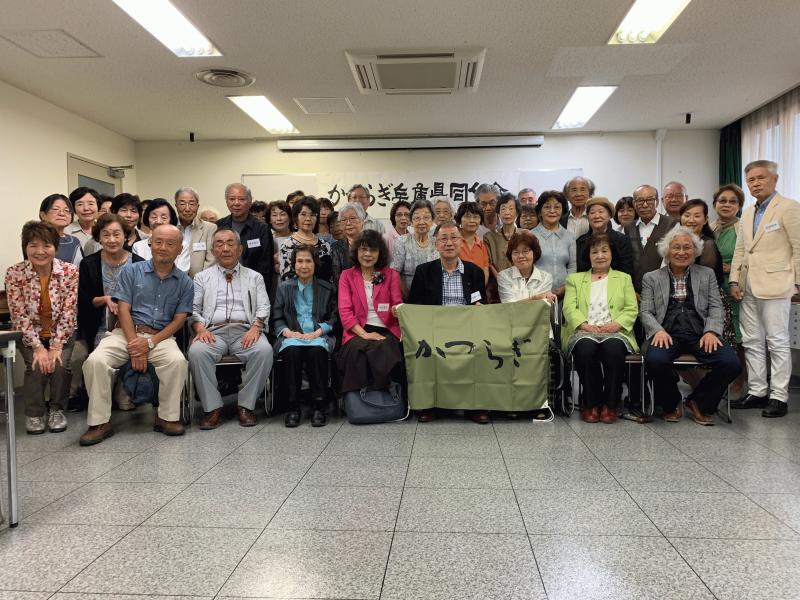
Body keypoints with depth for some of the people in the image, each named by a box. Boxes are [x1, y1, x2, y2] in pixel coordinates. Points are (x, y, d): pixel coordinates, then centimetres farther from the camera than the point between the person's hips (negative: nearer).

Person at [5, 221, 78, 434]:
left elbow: (68, 313, -13)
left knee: (59, 365, -23)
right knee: (37, 367, -23)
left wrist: (56, 346, -19)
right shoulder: (14, 273, -13)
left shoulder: (70, 271, -14)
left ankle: (56, 409, 2)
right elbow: (19, 315, -12)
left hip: (62, 334, 0)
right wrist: (38, 347, -19)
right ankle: (34, 412, 1)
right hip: (30, 335, 0)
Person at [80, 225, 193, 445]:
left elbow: (179, 319, 2)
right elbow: (123, 310, 0)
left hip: (160, 336, 0)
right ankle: (100, 422, -13)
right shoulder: (132, 272, 8)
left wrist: (150, 343, -12)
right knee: (95, 361, -26)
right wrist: (134, 346, -12)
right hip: (127, 332, 1)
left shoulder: (184, 282, 10)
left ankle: (167, 417, -14)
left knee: (178, 361, -32)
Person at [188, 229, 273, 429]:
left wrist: (255, 328, -11)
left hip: (245, 332, 0)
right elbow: (193, 308, 11)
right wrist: (200, 328, -10)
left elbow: (263, 308, 9)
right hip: (213, 331, 0)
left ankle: (246, 405, -17)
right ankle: (213, 407, -19)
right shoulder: (202, 277, 20)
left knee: (264, 350, -32)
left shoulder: (254, 277, 20)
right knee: (196, 352, -33)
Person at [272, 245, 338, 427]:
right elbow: (277, 319, 13)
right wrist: (287, 331, -8)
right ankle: (293, 407, -26)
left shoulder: (327, 289, 18)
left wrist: (318, 332, -8)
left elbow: (333, 318, 10)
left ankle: (319, 407, -28)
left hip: (318, 336, -1)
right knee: (292, 350, -35)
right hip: (292, 336, 1)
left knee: (317, 350, -37)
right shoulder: (284, 288, 20)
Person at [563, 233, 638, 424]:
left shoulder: (623, 278, 24)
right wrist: (585, 325, -12)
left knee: (613, 348, -36)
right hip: (584, 332, 0)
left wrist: (615, 324, -10)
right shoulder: (575, 279, 23)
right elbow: (569, 308, 7)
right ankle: (591, 403, -18)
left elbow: (632, 310, 10)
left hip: (614, 333, 0)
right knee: (586, 347, -36)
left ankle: (610, 404, -19)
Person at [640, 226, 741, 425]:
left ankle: (699, 403, 3)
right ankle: (672, 403, -2)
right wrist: (658, 330, -14)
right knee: (655, 361, -34)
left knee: (730, 363, -26)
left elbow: (716, 308, 10)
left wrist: (711, 331, -9)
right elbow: (645, 312, 7)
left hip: (699, 333, 2)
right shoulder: (652, 278, 15)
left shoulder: (707, 274, 19)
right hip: (667, 333, -1)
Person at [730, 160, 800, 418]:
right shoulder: (748, 214, 16)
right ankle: (757, 391, 18)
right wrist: (735, 280, 6)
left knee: (778, 342, -1)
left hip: (774, 285, -7)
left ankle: (779, 396, 6)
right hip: (748, 287, 7)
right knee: (752, 342, 9)